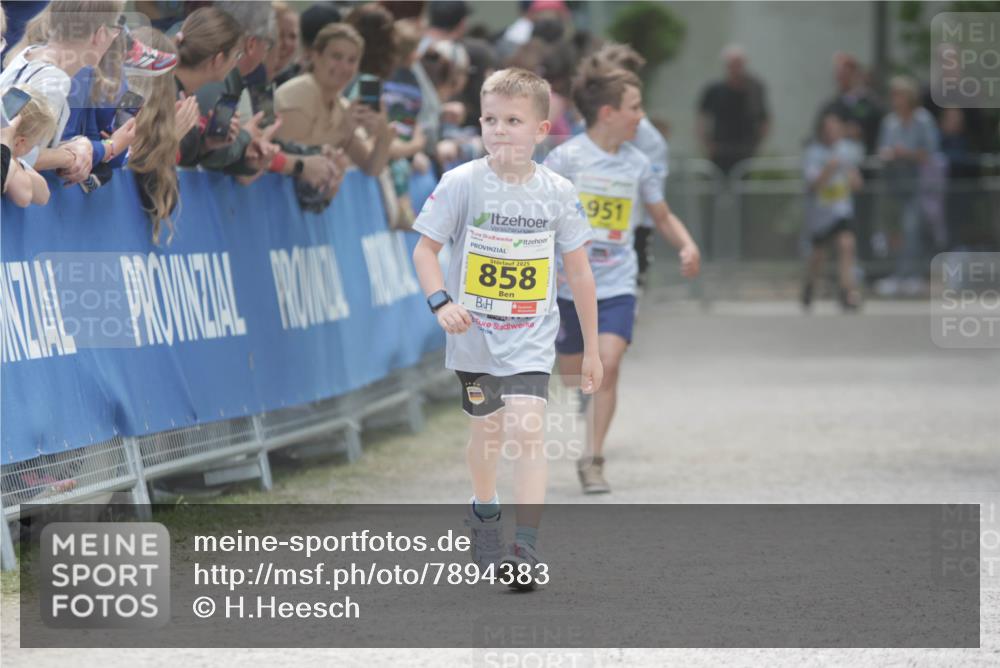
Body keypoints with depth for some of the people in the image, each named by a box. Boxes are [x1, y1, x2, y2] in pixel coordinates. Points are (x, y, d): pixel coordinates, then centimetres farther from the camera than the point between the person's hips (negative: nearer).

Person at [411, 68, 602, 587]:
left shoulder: (557, 192, -5)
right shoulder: (462, 183, -9)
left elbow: (578, 272, 4)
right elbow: (425, 249, -3)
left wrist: (591, 348, 8)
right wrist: (441, 302, -21)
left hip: (530, 340, -1)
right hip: (474, 337, 1)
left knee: (525, 428, -18)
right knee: (485, 430, 18)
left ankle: (526, 548, -21)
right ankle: (484, 513, 47)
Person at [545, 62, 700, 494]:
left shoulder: (636, 164, 6)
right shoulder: (567, 158, -7)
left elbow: (662, 216, 18)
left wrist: (686, 246, 0)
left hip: (617, 285, 2)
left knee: (608, 362, -18)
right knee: (572, 377, 6)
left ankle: (593, 459, -11)